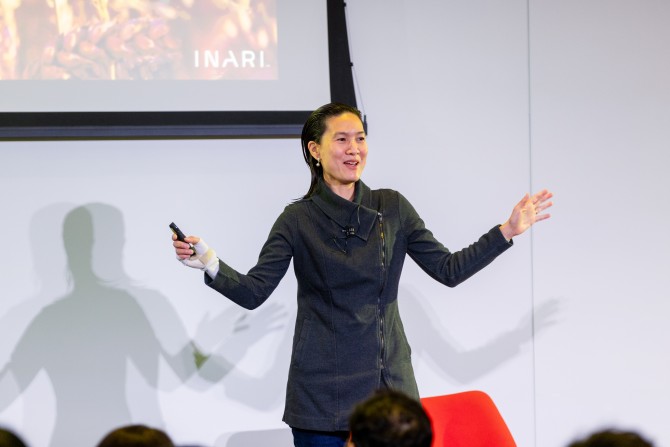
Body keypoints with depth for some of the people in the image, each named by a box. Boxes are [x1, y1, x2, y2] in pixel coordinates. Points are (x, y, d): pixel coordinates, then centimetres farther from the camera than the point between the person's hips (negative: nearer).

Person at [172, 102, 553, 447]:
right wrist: (211, 265, -23)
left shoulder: (392, 208, 6)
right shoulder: (299, 220, -1)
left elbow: (448, 269, 7)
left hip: (390, 386, 2)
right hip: (323, 393, -2)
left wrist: (508, 231, 1)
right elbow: (253, 291, -6)